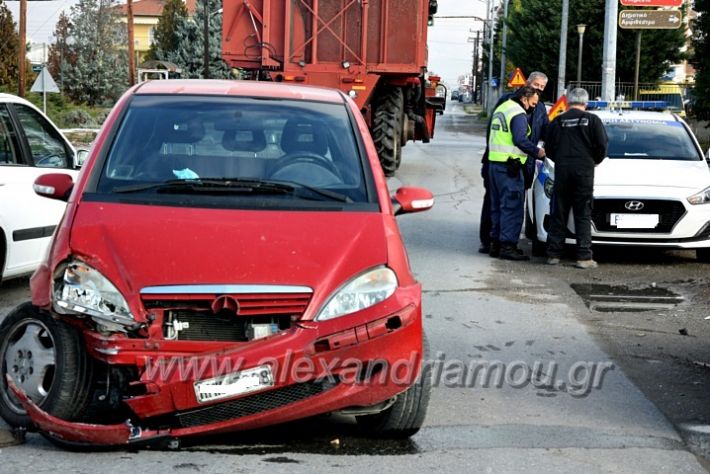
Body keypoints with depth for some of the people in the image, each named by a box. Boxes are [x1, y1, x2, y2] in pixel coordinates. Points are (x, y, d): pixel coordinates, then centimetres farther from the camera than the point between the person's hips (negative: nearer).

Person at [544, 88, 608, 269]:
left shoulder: (557, 121, 7)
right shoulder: (592, 120, -1)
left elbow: (548, 149, 8)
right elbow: (602, 145, -4)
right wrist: (595, 160, 14)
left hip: (562, 170, 2)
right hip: (584, 171, -2)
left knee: (558, 214, 8)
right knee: (583, 215, 1)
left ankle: (553, 254, 7)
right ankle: (584, 257, -3)